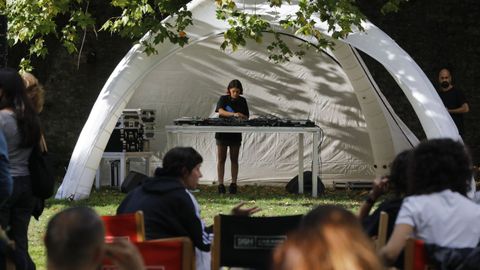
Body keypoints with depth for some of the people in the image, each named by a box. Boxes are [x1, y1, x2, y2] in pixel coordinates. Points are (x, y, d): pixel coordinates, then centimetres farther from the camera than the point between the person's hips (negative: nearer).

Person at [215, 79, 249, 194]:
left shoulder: (242, 101, 5)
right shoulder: (223, 99, -3)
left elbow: (246, 117, 6)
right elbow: (220, 111, -21)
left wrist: (241, 116, -19)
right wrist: (234, 114, -37)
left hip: (236, 134, 2)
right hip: (222, 132, -2)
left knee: (234, 159, 5)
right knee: (221, 159, 1)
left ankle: (233, 184, 9)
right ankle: (220, 184, 4)